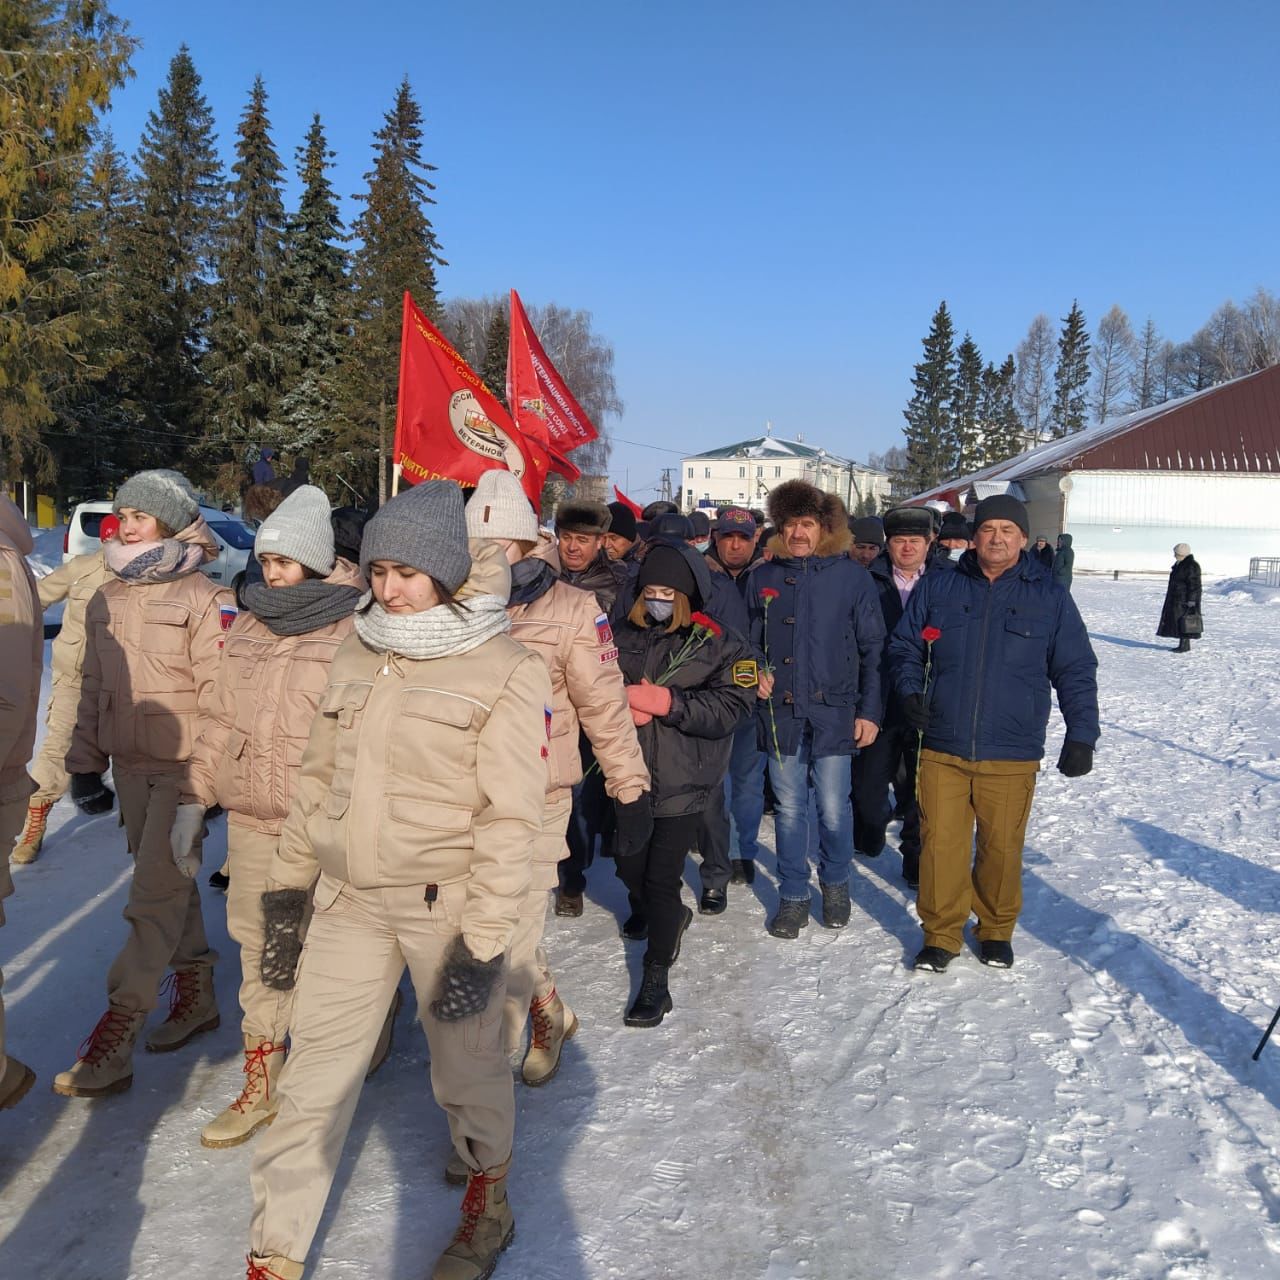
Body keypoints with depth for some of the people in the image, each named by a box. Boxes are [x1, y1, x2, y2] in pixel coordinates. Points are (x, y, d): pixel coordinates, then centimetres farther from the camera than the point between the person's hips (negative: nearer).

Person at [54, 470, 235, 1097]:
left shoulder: (205, 599, -11)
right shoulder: (106, 600, 10)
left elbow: (221, 695, -14)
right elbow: (93, 687, 16)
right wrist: (85, 761, 14)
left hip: (184, 767, -7)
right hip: (130, 765, 7)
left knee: (155, 896, -7)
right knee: (170, 886, 16)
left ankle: (115, 1036, -3)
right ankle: (196, 995, 31)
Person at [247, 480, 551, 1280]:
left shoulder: (507, 673, -11)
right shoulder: (358, 657, 6)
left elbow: (510, 817, -13)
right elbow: (318, 779, 12)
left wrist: (482, 945, -15)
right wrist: (287, 891, 11)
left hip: (447, 907, -4)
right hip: (350, 901, 4)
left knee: (468, 1067, 12)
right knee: (313, 1081, 9)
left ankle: (489, 1206, 39)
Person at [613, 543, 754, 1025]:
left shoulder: (721, 644, -5)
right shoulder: (626, 635, 3)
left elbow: (731, 706, -16)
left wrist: (667, 702, -24)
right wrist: (624, 703, -17)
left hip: (683, 781, -4)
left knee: (662, 877, -5)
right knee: (629, 865, 17)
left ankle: (656, 977, 9)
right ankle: (652, 914, 51)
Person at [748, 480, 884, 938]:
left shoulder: (852, 576, 0)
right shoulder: (763, 577, 6)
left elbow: (873, 648, 2)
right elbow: (749, 641, 15)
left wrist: (869, 710, -2)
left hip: (833, 712, -2)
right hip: (780, 712, 2)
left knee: (833, 809, 4)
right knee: (789, 809, 9)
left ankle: (835, 885, 28)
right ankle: (793, 897, 22)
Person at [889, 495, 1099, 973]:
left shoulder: (1050, 597, 2)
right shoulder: (938, 588, 4)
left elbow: (1076, 672, 5)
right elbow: (903, 645, 14)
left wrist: (1081, 736, -1)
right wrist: (909, 690, -3)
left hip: (1011, 755, 0)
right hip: (943, 749, 1)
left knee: (1002, 847, 9)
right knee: (941, 843, 2)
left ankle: (996, 929, 31)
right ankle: (941, 933, 19)